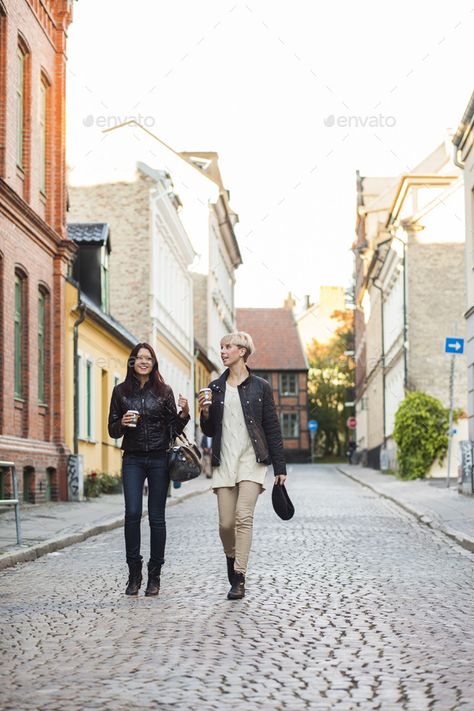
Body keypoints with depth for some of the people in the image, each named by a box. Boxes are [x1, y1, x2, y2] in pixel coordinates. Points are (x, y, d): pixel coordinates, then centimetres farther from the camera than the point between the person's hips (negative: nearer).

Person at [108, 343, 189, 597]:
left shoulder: (164, 391, 6)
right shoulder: (121, 391, 7)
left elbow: (174, 429, 6)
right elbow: (112, 430, 9)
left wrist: (184, 414, -12)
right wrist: (122, 423, -12)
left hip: (159, 459, 0)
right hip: (133, 460, 0)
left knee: (156, 517, 0)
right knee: (132, 513, -13)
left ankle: (154, 576, 8)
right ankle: (134, 573, -2)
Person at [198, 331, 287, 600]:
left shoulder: (260, 387, 3)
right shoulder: (216, 387, 12)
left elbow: (272, 428, 3)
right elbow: (209, 431, 16)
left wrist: (280, 468, 1)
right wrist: (205, 414, -5)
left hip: (251, 460, -3)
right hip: (224, 462, 3)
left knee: (244, 515, -16)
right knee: (226, 523, -1)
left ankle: (239, 579, -13)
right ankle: (232, 559, 27)